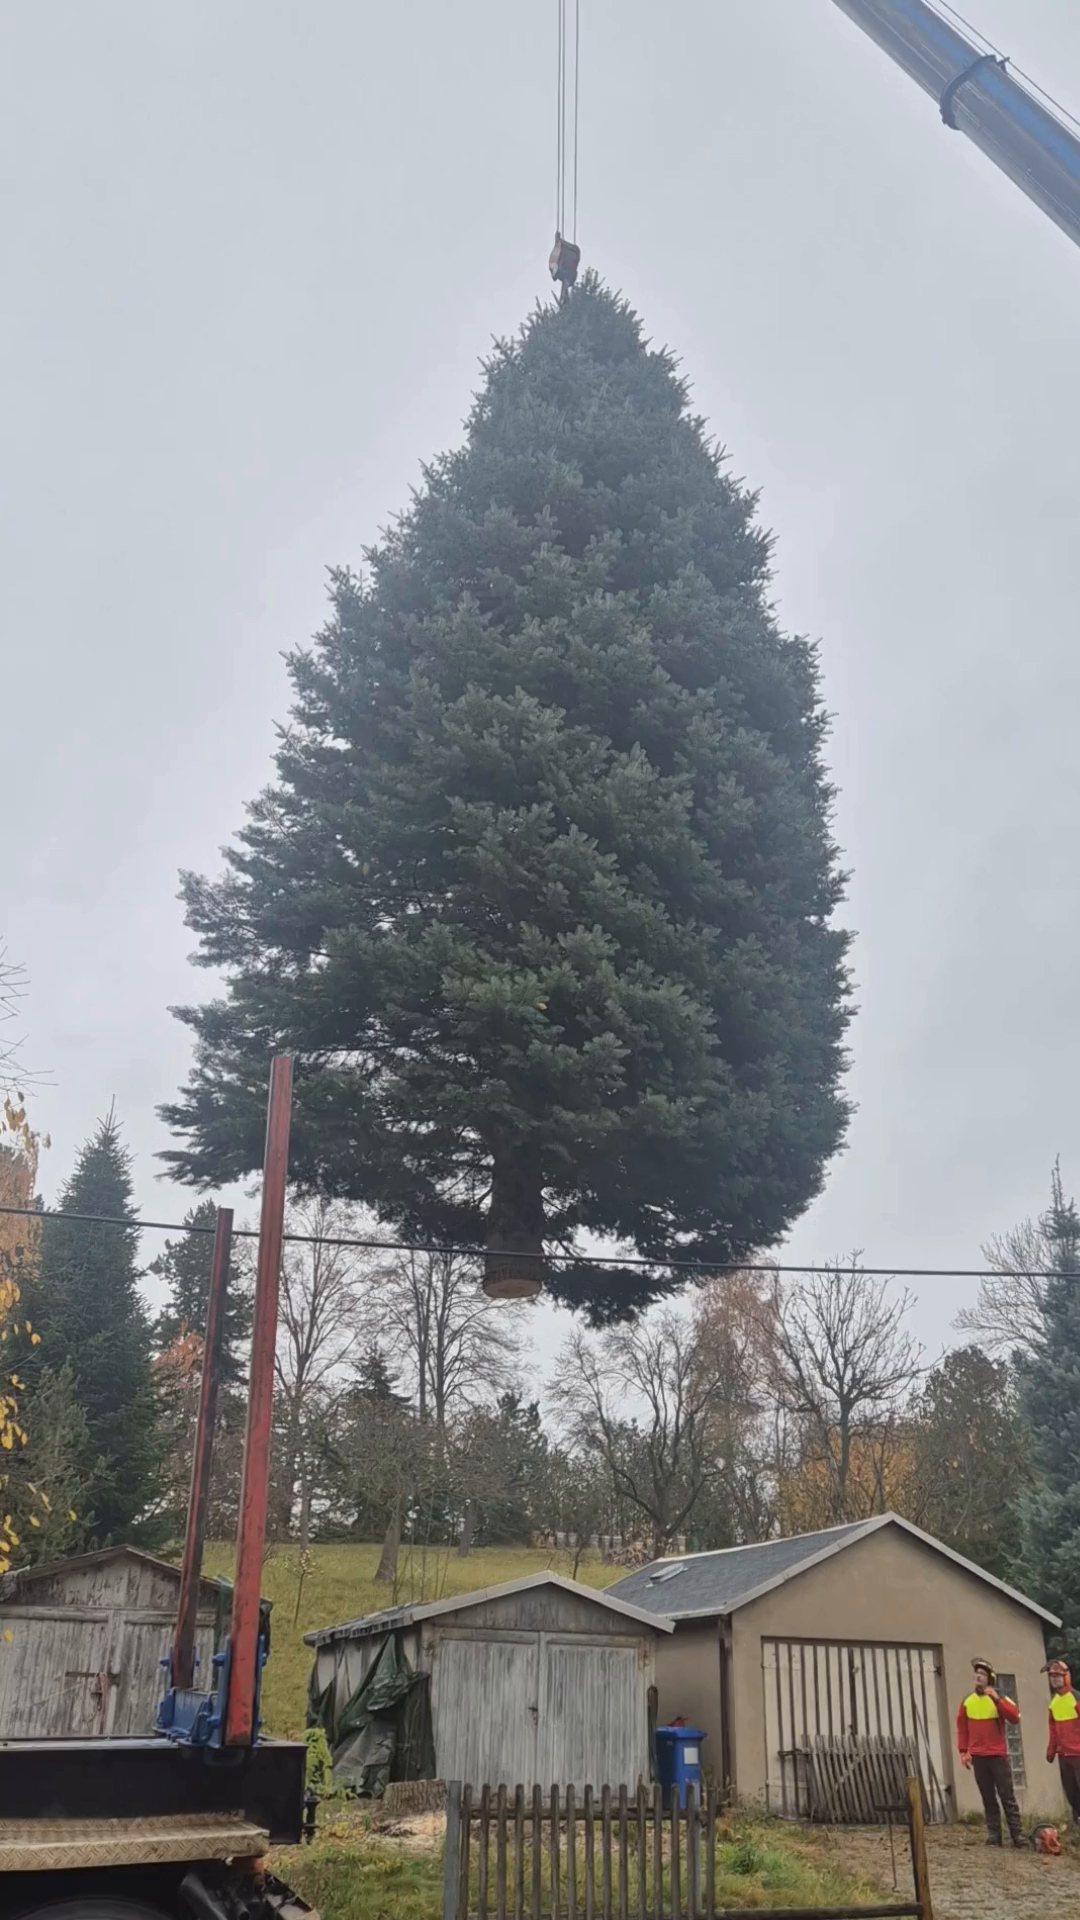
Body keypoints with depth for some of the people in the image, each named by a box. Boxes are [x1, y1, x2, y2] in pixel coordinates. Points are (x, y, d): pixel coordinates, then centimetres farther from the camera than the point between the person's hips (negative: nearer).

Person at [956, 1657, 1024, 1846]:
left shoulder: (1000, 1698, -1)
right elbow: (962, 1728, 9)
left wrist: (997, 1699, -24)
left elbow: (1015, 1716, -17)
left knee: (1007, 1795, -3)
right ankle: (993, 1834, 7)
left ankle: (1017, 1834, 0)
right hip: (978, 1757, 3)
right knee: (988, 1797, 5)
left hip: (998, 1755, -3)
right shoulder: (967, 1702, 7)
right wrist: (963, 1751, 2)